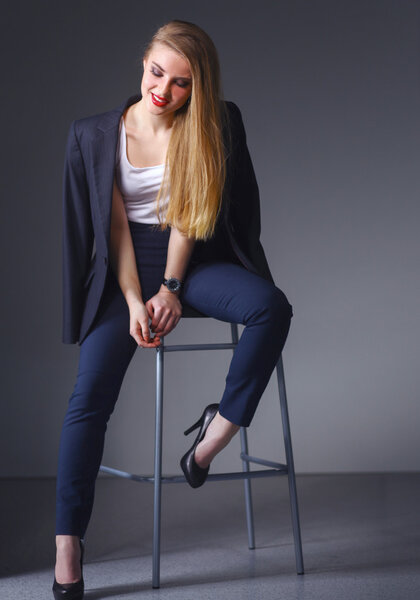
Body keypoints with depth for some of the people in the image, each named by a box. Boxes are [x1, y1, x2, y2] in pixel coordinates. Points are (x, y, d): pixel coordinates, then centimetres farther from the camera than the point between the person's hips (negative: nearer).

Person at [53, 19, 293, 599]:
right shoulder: (93, 135, 0)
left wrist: (172, 289, -10)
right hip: (125, 265, -1)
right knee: (91, 392, -19)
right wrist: (134, 301, -13)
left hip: (192, 260, 1)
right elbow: (112, 228, -2)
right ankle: (67, 548, -15)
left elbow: (187, 215, -2)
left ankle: (215, 432, -14)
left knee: (271, 306, -30)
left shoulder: (215, 126, 0)